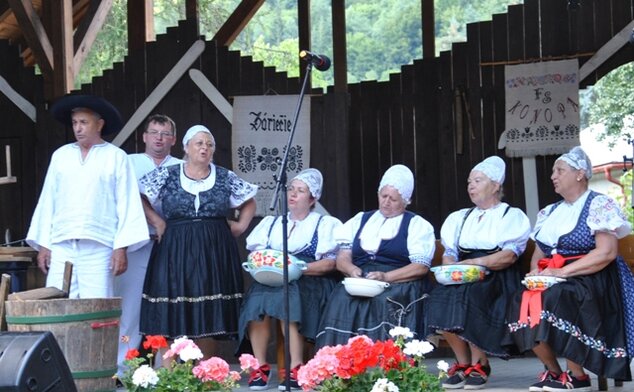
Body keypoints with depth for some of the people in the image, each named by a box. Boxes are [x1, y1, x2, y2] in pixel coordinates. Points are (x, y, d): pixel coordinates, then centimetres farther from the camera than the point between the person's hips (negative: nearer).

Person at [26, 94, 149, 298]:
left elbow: (126, 204, 1)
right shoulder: (60, 156, 15)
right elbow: (48, 201, 15)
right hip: (61, 246, 3)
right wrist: (43, 244, 9)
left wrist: (121, 247, -7)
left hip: (98, 248, -3)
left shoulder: (116, 157, 5)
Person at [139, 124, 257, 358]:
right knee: (173, 315, -6)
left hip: (214, 253, 2)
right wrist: (156, 222, -3)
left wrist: (241, 225, 6)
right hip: (176, 251, -2)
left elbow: (248, 202, 20)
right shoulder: (167, 176, 3)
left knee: (208, 314, 2)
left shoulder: (226, 178, 8)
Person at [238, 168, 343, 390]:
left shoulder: (326, 224, 13)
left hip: (310, 282, -3)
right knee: (258, 297, -31)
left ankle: (295, 369, -34)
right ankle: (260, 366, -25)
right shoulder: (270, 223, 26)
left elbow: (330, 263, -1)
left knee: (288, 295, -36)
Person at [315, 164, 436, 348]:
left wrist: (385, 277, -16)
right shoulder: (360, 220, 23)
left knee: (384, 300, -36)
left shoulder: (417, 225, 11)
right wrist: (352, 270, -10)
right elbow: (342, 259, 14)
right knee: (341, 298, -30)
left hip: (399, 284, -3)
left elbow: (421, 267, -2)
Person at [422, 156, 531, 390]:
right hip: (464, 279, 4)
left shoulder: (511, 216, 9)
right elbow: (449, 254, 15)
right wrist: (450, 269, -9)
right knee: (440, 298, -28)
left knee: (470, 297, -36)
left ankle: (478, 364, -22)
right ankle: (462, 363, -17)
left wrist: (475, 263, -18)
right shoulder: (460, 218, 26)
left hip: (497, 280, -4)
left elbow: (509, 256, -7)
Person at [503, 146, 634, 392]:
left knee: (552, 300, -34)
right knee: (523, 303, -22)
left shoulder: (599, 206, -3)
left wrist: (562, 272, -20)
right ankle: (553, 371, -9)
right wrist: (536, 272, -5)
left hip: (590, 280, -7)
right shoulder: (549, 213, 19)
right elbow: (538, 254, 20)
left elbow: (607, 252, -15)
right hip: (552, 280, 7)